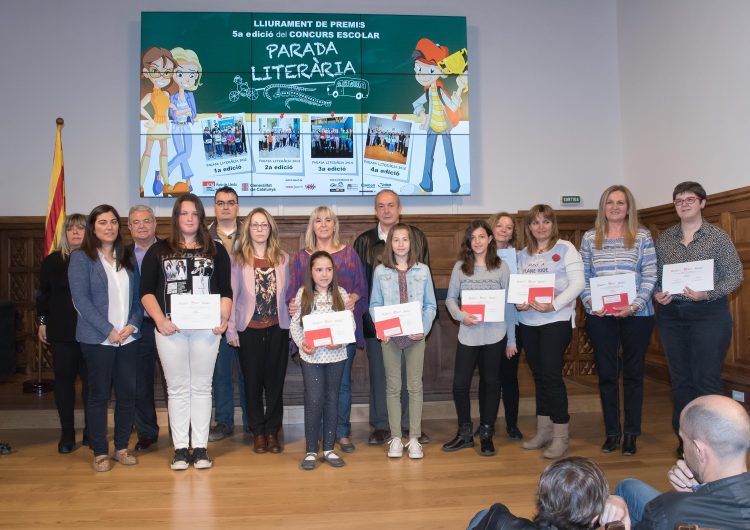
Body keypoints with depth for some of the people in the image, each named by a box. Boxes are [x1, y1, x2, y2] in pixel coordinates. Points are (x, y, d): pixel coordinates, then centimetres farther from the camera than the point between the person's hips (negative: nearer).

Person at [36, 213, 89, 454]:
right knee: (64, 380, 6)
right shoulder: (52, 261, 6)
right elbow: (43, 294, 11)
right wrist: (42, 322, 7)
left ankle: (91, 432, 16)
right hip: (62, 332, 2)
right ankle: (67, 435, 16)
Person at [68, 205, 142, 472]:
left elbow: (137, 295, 11)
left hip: (128, 337, 4)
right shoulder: (81, 258, -2)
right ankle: (100, 452, 16)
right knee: (99, 394, 4)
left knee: (128, 393, 7)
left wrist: (132, 325, -5)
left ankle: (122, 447, 21)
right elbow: (81, 299, -10)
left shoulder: (127, 258, 12)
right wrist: (108, 330, -15)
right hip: (97, 338, -4)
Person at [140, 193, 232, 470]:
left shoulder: (216, 250, 11)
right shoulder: (158, 250, 9)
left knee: (201, 387, 5)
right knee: (177, 388, 5)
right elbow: (146, 291, 4)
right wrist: (159, 318, -11)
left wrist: (224, 318, -8)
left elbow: (225, 290, 8)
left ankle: (200, 447, 13)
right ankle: (180, 448, 14)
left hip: (205, 328, 0)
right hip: (170, 329, 0)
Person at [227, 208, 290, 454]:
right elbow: (231, 296, -1)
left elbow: (287, 293, 7)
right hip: (249, 329, -1)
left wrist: (291, 325, 3)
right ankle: (258, 431, 21)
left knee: (275, 380, 6)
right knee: (253, 381, 7)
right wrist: (231, 330, -4)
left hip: (277, 328, 1)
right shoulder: (238, 259, -2)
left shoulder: (282, 258, 4)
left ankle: (272, 430, 19)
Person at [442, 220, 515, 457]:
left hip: (494, 335, 0)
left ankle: (486, 434, 25)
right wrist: (460, 315, -15)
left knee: (491, 384, 10)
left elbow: (508, 304, 3)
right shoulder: (460, 267, 3)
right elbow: (450, 298, 5)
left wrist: (511, 339, 3)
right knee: (460, 384, 0)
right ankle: (465, 433, 20)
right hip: (468, 335, 1)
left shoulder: (501, 268, 2)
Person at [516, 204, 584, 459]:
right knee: (539, 376, 12)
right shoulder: (523, 254, 13)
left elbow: (577, 283, -9)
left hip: (556, 320, -5)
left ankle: (560, 436, 6)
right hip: (528, 322, 5)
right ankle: (543, 431, 23)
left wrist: (553, 305, -19)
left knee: (551, 375, -7)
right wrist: (518, 302, -8)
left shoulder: (565, 248, -2)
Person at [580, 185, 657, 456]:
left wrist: (635, 305, -14)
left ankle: (631, 433, 20)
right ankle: (612, 432, 20)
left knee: (633, 373, 8)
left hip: (636, 315, -1)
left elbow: (650, 275, -3)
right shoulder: (590, 238, 7)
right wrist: (590, 302, -8)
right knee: (606, 374, 7)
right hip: (599, 316, 1)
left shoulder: (642, 236, 2)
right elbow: (583, 276, 6)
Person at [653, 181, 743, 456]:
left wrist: (708, 294, -18)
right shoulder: (664, 238, 9)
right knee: (680, 379, 10)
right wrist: (657, 294, -7)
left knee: (706, 379, -4)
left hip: (708, 314, -4)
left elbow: (735, 275, -4)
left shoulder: (718, 237, -1)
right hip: (671, 314, 4)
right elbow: (655, 275, 12)